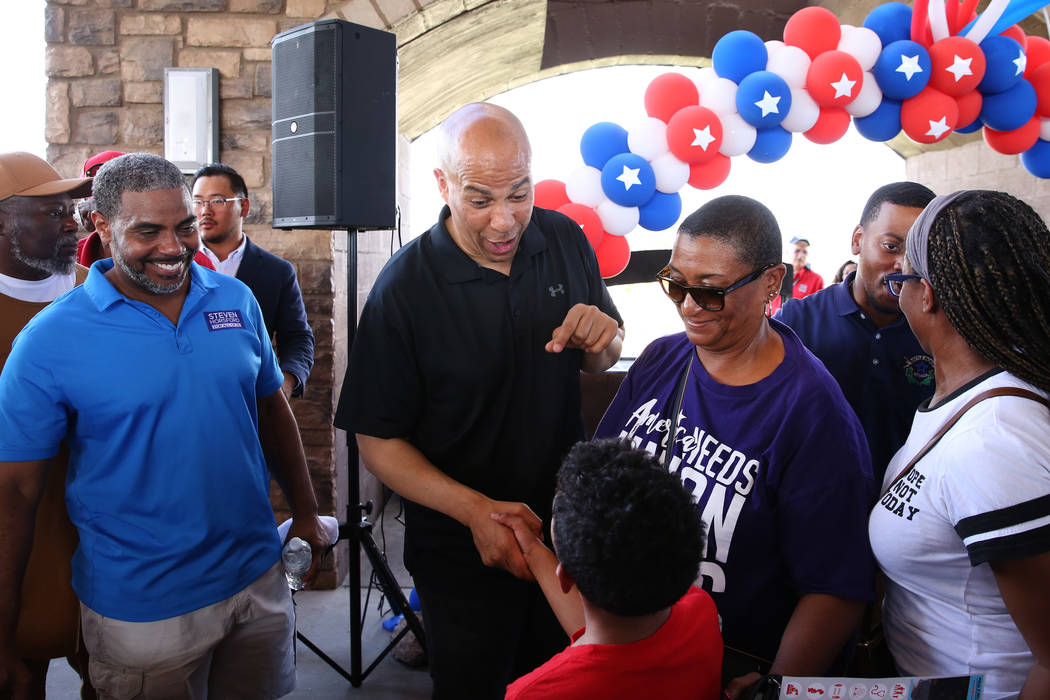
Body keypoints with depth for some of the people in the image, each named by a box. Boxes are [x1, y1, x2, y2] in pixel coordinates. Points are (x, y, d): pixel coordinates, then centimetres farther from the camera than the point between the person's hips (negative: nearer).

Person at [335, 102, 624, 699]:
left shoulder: (566, 241, -6)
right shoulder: (404, 289, -20)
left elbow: (602, 362, 8)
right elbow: (379, 441, -16)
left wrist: (602, 341, -17)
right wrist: (476, 510, -29)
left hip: (567, 523, 4)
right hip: (464, 552, -4)